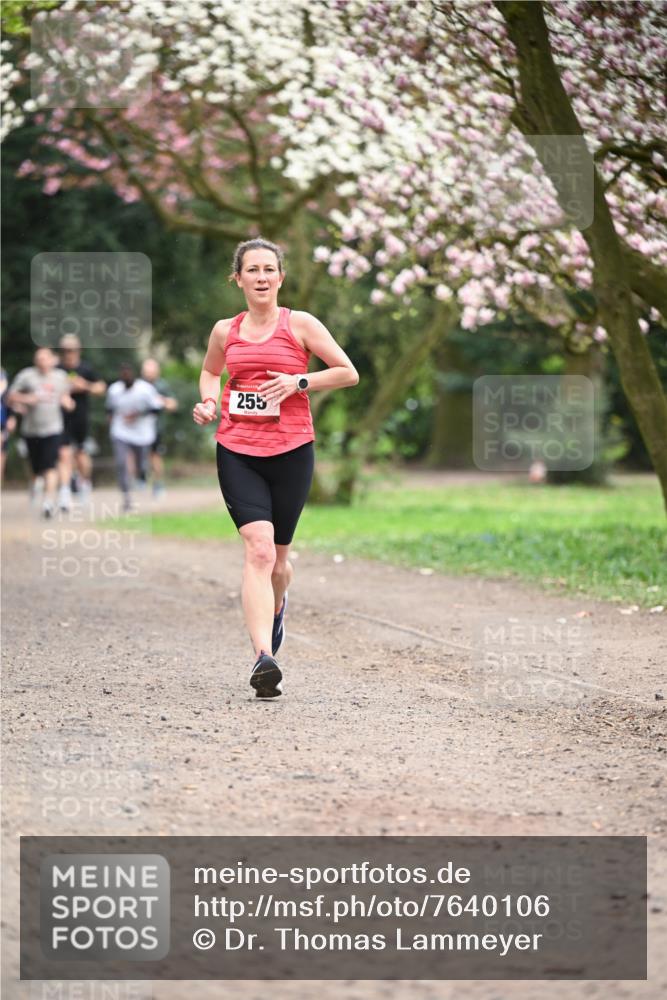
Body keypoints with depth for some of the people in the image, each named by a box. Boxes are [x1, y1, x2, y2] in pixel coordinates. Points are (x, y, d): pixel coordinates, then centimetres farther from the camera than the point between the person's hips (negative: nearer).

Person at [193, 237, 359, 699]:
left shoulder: (300, 324, 1)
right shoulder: (225, 331, 9)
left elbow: (349, 373, 2)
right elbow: (210, 371, 29)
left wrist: (298, 382, -10)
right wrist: (209, 401, 8)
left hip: (291, 451, -1)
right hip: (237, 452, 1)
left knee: (277, 555, 11)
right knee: (258, 548, -17)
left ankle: (278, 605, 48)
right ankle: (264, 658, -26)